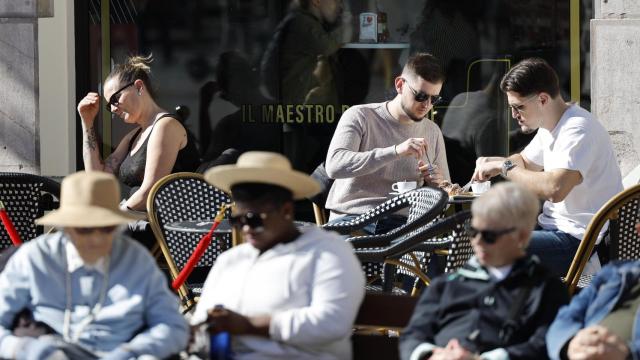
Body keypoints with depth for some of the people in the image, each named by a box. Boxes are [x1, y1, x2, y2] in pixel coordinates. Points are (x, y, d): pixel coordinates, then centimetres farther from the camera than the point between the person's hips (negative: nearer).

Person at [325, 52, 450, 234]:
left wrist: (438, 184, -1)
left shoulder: (433, 132, 17)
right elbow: (334, 166, -18)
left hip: (402, 223, 4)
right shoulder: (360, 116, 2)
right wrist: (395, 151, -25)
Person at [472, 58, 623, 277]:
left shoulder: (578, 130, -20)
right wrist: (493, 163, 7)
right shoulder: (550, 127, 11)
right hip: (553, 225, 10)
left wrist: (505, 167, -21)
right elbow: (525, 162, 30)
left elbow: (555, 189, -34)